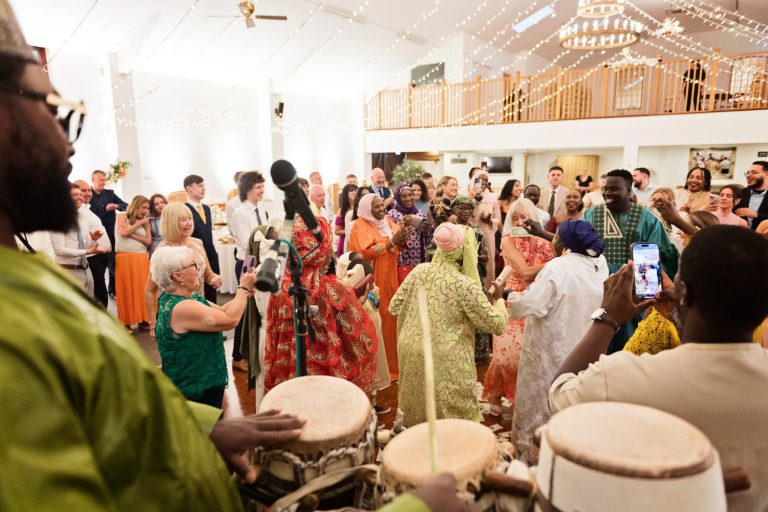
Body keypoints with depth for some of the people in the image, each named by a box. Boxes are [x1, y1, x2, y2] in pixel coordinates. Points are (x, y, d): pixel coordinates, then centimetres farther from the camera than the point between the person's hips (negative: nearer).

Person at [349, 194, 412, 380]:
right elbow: (366, 252, -21)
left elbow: (399, 247, 11)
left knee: (390, 319, 10)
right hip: (373, 280, -6)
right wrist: (391, 241, -22)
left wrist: (403, 239, -11)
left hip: (390, 277, 6)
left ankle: (391, 364, 22)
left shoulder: (387, 220, 11)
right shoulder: (360, 226, -9)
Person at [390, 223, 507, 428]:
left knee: (417, 415, 23)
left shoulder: (419, 271, -2)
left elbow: (394, 307, 7)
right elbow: (496, 324, -10)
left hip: (412, 354, 6)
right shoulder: (465, 285, -16)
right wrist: (499, 298, 7)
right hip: (446, 363, -5)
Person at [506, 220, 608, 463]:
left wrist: (509, 298, -7)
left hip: (553, 348, -6)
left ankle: (536, 450, 24)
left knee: (544, 397, 10)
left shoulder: (557, 268, -25)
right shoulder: (601, 263, -4)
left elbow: (532, 304, -25)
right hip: (586, 348, 6)